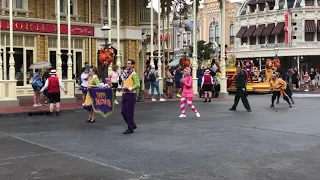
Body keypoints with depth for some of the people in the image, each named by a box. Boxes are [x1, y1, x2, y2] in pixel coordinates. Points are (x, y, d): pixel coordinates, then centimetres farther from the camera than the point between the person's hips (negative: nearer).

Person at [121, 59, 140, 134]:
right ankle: (132, 125, 24)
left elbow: (138, 85, -19)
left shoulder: (134, 74, -10)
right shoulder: (127, 74, 16)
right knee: (123, 112, 9)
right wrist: (123, 88, 14)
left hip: (131, 95, -9)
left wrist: (130, 89, -27)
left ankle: (130, 129, 9)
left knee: (129, 112, -2)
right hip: (125, 94, 9)